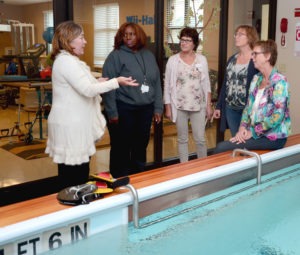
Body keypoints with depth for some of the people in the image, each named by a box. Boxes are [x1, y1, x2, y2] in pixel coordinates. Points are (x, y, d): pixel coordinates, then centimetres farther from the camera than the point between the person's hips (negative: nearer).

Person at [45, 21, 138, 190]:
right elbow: (87, 90, -21)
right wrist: (116, 82, -20)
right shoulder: (66, 61, -15)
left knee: (79, 172, 15)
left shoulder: (69, 60, 18)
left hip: (75, 124, 11)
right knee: (73, 176, -4)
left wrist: (97, 82, 12)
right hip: (71, 126, -11)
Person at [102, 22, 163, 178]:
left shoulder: (149, 56, 11)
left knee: (141, 147, 15)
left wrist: (158, 108, 9)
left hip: (145, 109, 6)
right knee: (121, 149, 4)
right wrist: (112, 112, -14)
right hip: (123, 110, -5)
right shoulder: (116, 56, -6)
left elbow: (157, 83, 13)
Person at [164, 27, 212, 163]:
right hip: (179, 106, 0)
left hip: (198, 105, 1)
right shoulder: (173, 60, -2)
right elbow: (167, 85, 0)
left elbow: (206, 84, 6)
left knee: (200, 139, 3)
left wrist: (209, 105, 2)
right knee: (182, 139, 10)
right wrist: (168, 107, -3)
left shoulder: (202, 59, 2)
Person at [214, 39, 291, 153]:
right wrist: (243, 127, -6)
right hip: (254, 132, 7)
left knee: (221, 148, -17)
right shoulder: (256, 78, 10)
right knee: (221, 146, -11)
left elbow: (277, 117, -20)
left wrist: (253, 131, -16)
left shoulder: (279, 82, -14)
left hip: (272, 137, -7)